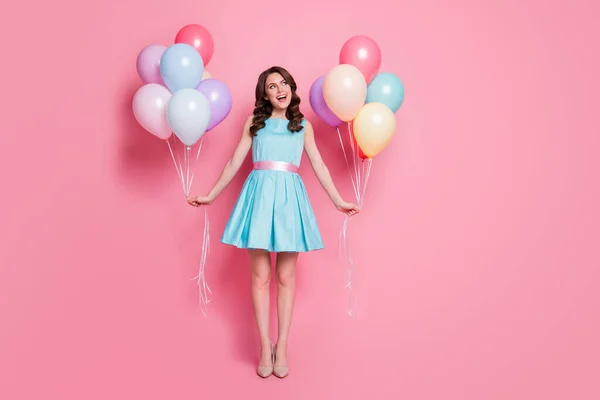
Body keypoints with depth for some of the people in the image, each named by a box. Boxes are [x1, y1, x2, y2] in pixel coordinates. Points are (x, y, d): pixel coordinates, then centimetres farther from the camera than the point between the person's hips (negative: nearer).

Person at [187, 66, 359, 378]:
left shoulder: (303, 125, 13)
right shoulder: (254, 122, 12)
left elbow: (319, 167, 14)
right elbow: (234, 163, 14)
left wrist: (338, 201, 12)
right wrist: (210, 196, 13)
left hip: (289, 196, 0)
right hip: (260, 194, 0)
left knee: (286, 277, 3)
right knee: (260, 276, 0)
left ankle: (282, 347, 14)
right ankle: (265, 347, 11)